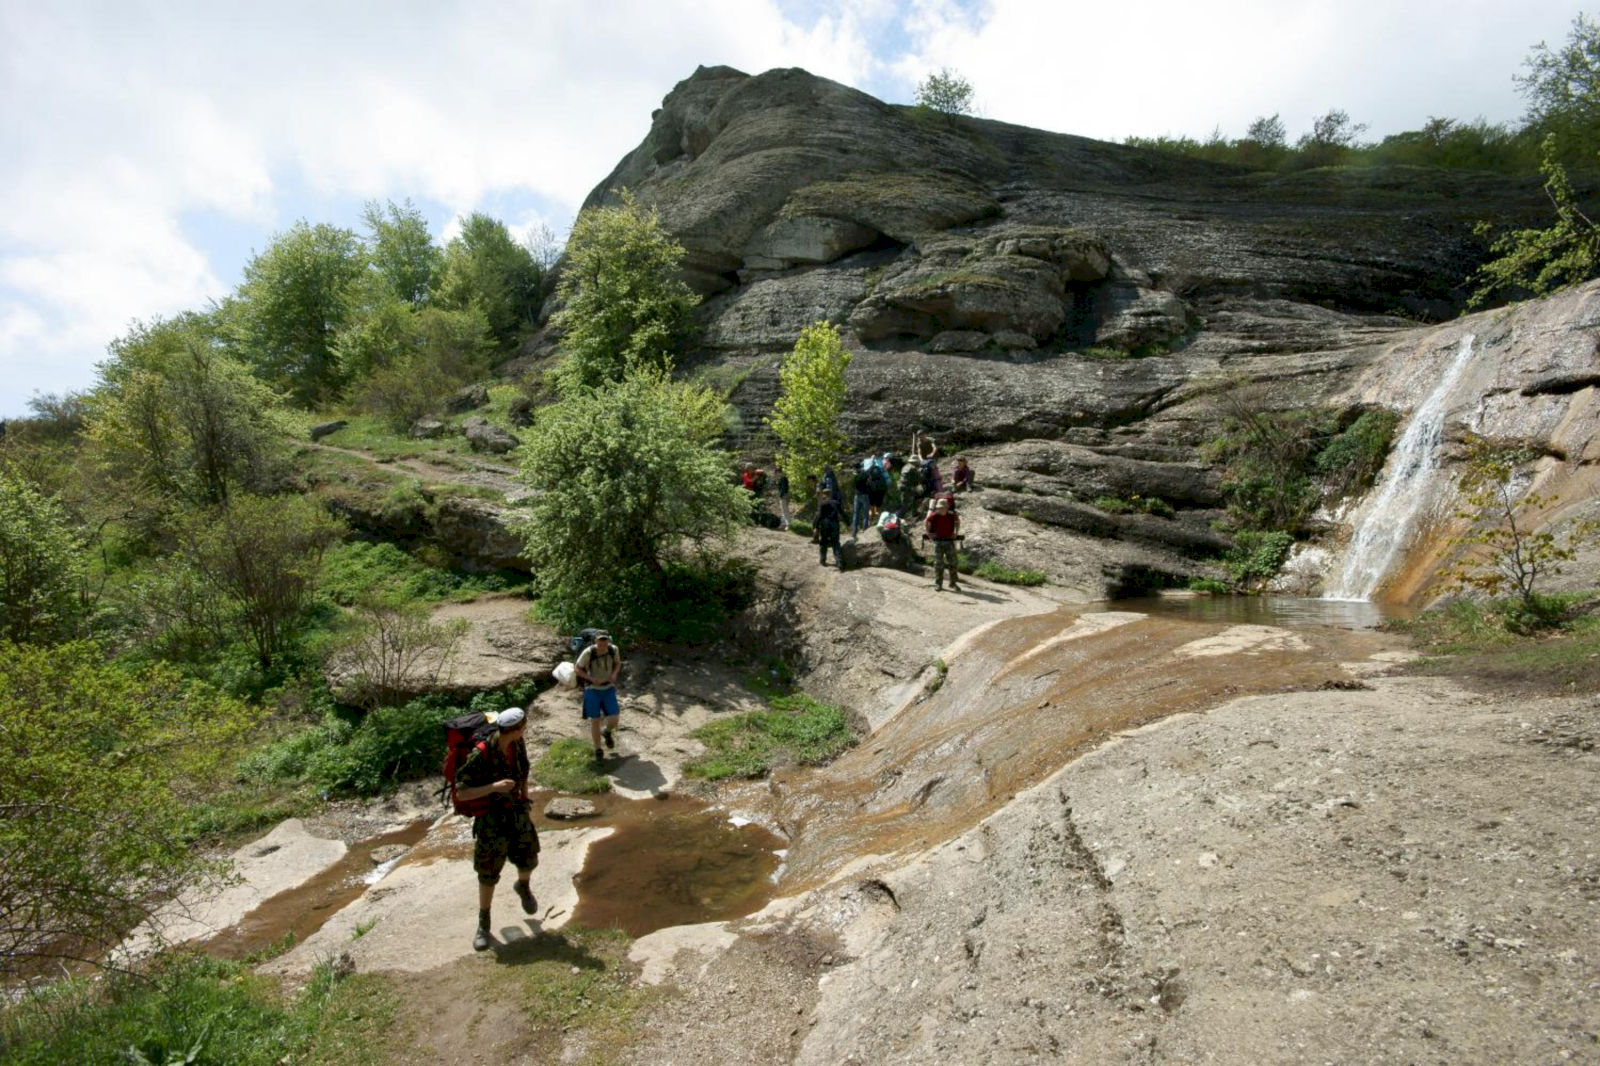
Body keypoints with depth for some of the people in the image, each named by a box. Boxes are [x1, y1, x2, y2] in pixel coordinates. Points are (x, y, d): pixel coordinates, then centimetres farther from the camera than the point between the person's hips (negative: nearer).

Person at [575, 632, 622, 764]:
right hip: (592, 689, -2)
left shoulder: (613, 649, -13)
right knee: (595, 720, 0)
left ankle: (608, 733, 31)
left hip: (609, 688, 2)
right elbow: (577, 668, -9)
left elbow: (617, 663, 7)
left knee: (613, 719, -5)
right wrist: (591, 678, -21)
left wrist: (614, 674, -13)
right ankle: (598, 751, 16)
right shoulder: (588, 652, -22)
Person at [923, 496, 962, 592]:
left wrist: (956, 533, 13)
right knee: (938, 563, 2)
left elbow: (958, 521, 19)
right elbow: (925, 522, 9)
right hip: (938, 542, -1)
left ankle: (953, 584, 11)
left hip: (949, 541, 1)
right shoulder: (934, 516, -8)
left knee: (952, 562, 2)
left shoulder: (952, 516, -3)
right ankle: (938, 584, 10)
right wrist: (928, 533, 3)